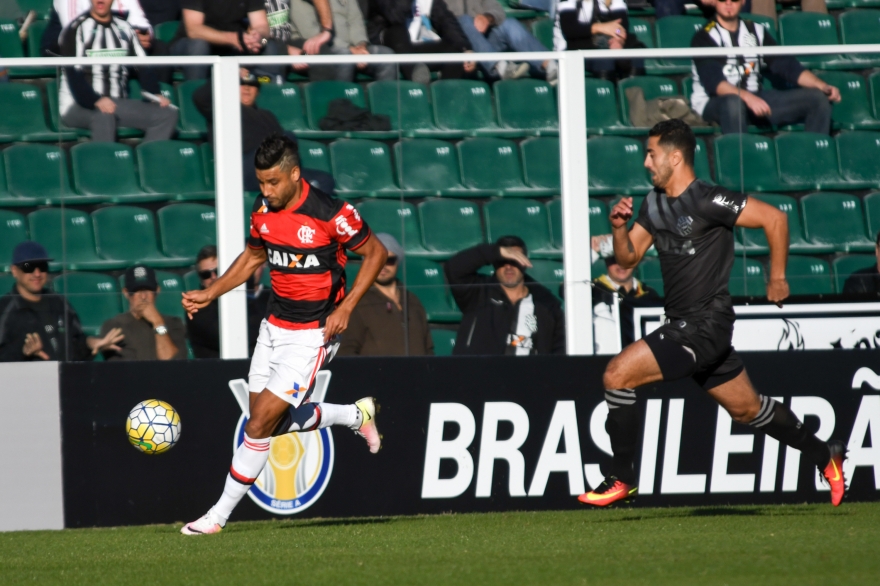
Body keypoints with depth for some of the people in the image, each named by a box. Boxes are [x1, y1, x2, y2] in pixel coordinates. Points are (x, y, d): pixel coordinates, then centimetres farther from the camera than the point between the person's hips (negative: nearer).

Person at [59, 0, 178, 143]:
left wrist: (155, 95, -7)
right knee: (103, 113, -39)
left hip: (119, 107, 6)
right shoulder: (77, 29, -1)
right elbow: (73, 74, -12)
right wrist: (96, 101, -28)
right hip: (78, 107, -5)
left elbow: (144, 66, 11)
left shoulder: (124, 28, 16)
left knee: (167, 114, -14)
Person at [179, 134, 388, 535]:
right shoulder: (263, 212, 0)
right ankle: (356, 416, 34)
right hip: (275, 327, 8)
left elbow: (376, 253, -9)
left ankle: (219, 515, 2)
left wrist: (345, 308, -17)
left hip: (313, 335, -8)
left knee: (260, 425, -9)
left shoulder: (330, 214, -20)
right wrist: (209, 295, 6)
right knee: (271, 422, 12)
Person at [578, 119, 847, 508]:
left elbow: (774, 218, -14)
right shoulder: (655, 204, 9)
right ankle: (823, 455, 34)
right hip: (682, 325, 9)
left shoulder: (707, 202, -17)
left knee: (617, 374, -16)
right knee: (747, 409, 18)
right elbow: (628, 258, 14)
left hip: (705, 326, -9)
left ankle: (621, 479, -7)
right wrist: (619, 227, -6)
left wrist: (777, 278, -7)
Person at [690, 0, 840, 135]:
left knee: (817, 98, -9)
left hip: (755, 98, 6)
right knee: (733, 103, -42)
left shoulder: (756, 31, 16)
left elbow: (785, 65, 11)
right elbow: (713, 82, -16)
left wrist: (822, 86, -4)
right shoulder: (705, 37, -1)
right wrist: (747, 98, -33)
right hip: (716, 102, -6)